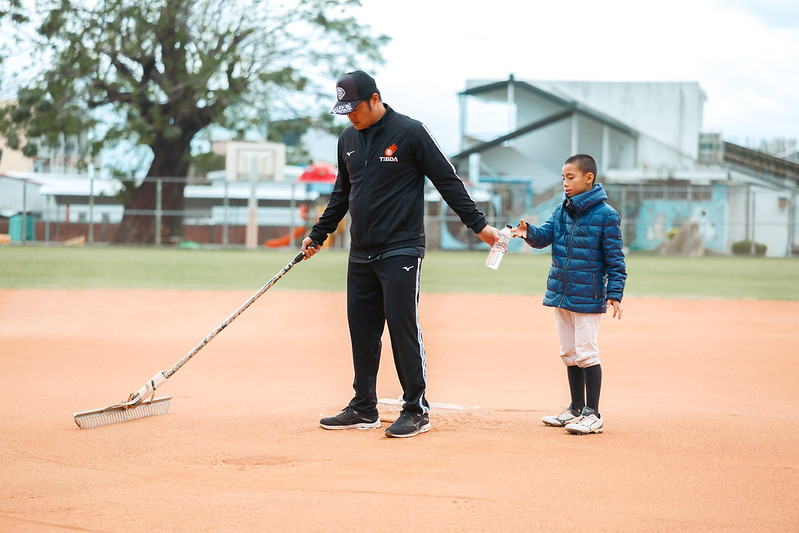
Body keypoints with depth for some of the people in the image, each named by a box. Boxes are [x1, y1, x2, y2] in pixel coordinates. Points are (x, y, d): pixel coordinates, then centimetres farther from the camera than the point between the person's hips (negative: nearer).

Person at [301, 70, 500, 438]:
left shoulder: (410, 132, -7)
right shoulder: (348, 139, 12)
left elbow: (448, 181, -6)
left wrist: (478, 224, -9)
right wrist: (318, 234, 24)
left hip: (401, 251, -6)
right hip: (361, 254, 7)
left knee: (403, 328, -8)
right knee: (361, 331, 8)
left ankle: (416, 410, 0)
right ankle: (364, 409, 17)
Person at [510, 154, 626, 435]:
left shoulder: (606, 215, -10)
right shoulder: (561, 211, 8)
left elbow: (615, 259, -10)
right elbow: (544, 236, -2)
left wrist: (615, 294, -15)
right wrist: (528, 232, -24)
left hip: (588, 296, -7)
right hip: (560, 293, 7)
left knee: (586, 353, -5)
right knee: (569, 353, 15)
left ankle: (592, 414, 2)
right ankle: (576, 409, 26)